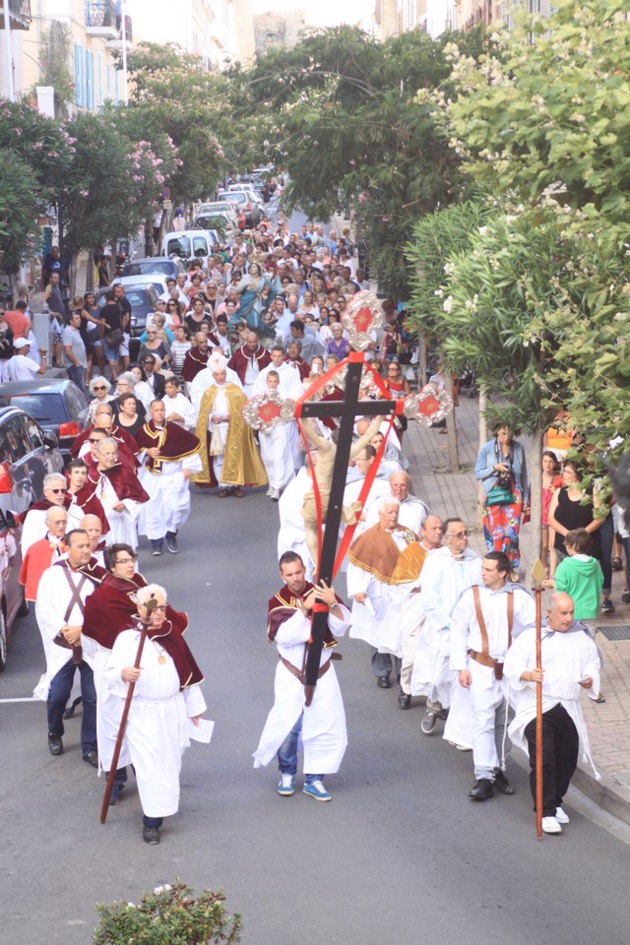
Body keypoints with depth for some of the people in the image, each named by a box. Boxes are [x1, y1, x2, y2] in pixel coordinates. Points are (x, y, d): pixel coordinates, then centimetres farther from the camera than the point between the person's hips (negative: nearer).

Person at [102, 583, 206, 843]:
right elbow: (109, 673, -14)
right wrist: (123, 674, -37)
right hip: (141, 713, -5)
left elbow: (188, 671, 16)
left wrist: (194, 706, 18)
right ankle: (151, 821, -4)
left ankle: (161, 806, 27)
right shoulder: (127, 637, -8)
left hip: (172, 711, 5)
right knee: (148, 766, -8)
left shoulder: (173, 634, 8)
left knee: (169, 762, 9)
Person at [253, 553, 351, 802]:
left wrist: (332, 604, -30)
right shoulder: (277, 602, -5)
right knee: (289, 726, -4)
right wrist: (304, 610, -30)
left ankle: (314, 778, 15)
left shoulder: (321, 593, -3)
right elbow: (284, 636, -20)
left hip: (322, 672, 2)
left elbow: (341, 627, -13)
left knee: (327, 725, 1)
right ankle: (287, 774, 19)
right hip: (291, 674, -2)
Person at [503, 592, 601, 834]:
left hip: (569, 709, 4)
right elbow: (511, 664, -4)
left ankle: (556, 801, 30)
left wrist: (590, 679, -4)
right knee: (543, 761, -11)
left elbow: (592, 663, 18)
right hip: (537, 707, -4)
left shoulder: (581, 639, 11)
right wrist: (528, 675, -24)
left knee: (567, 761, 9)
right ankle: (546, 812, -6)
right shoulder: (531, 636, -1)